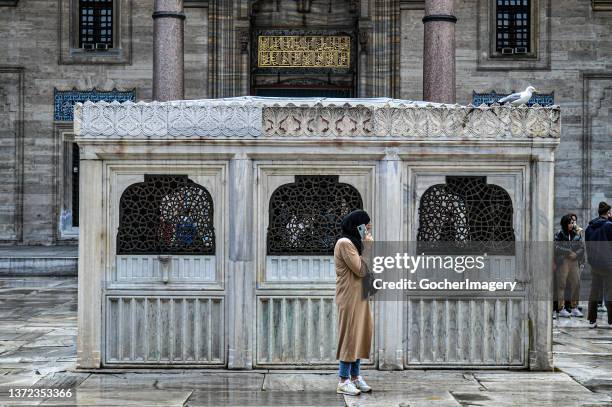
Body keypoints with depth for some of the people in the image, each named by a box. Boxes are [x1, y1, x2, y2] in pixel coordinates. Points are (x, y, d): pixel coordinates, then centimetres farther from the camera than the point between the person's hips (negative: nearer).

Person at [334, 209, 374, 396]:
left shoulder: (354, 243, 16)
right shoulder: (345, 243, -15)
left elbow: (366, 268, 14)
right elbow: (361, 270, -18)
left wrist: (367, 244, 7)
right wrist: (367, 245, -13)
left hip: (359, 296, 10)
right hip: (350, 297, -10)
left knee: (360, 334, 11)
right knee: (350, 335, -8)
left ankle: (355, 376, 18)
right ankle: (343, 381, -4)